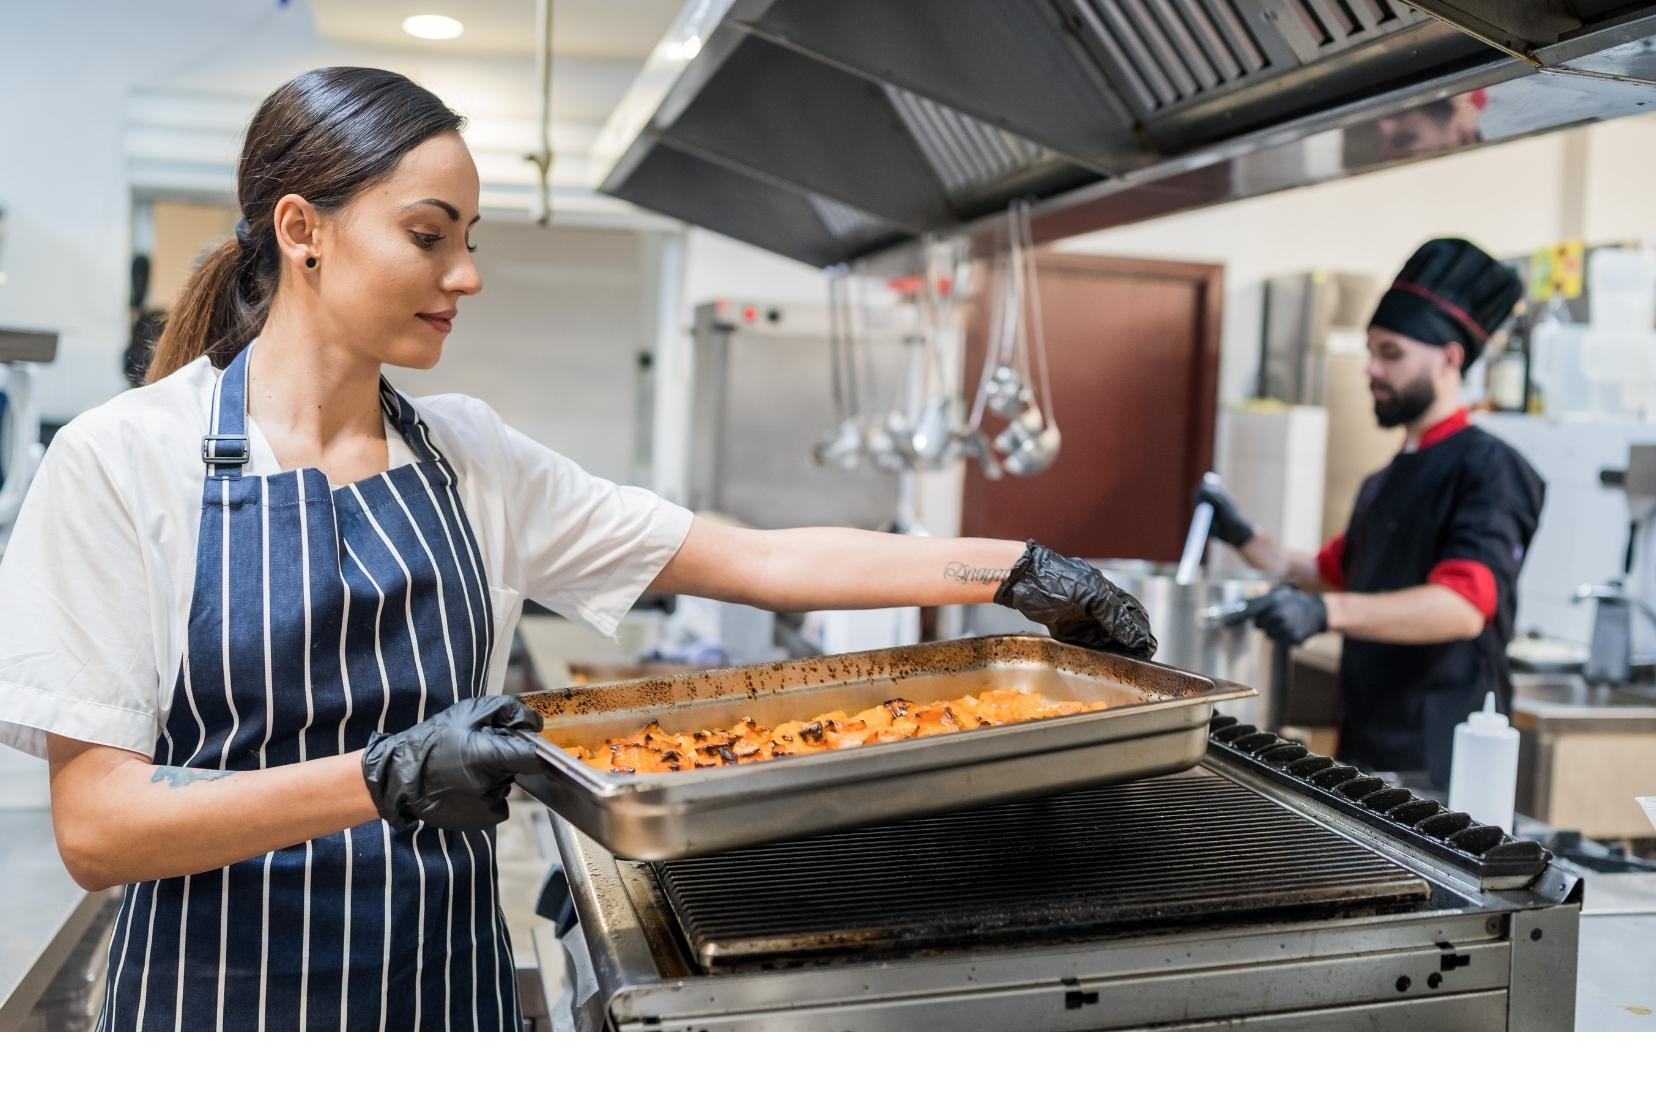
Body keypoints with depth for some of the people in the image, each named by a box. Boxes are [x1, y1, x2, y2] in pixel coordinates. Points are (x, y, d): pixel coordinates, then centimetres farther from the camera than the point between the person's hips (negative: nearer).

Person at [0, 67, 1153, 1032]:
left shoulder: (471, 456, 1)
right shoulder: (126, 460, -11)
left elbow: (760, 562, 2)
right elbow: (96, 825, -16)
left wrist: (1019, 569, -4)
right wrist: (386, 780, -30)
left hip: (451, 981, 4)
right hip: (225, 994, -4)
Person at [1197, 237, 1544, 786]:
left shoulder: (1490, 469, -13)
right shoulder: (1383, 483, 16)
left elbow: (1465, 605, -27)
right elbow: (1332, 573, 28)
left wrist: (1327, 611, -40)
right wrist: (1245, 539, 13)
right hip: (1364, 745, 8)